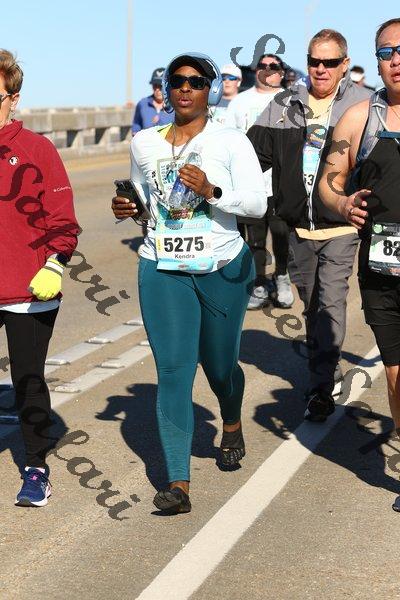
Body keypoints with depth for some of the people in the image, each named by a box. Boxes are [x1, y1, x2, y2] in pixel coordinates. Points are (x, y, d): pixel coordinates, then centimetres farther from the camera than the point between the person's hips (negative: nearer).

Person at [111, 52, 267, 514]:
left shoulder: (231, 142, -4)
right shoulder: (144, 143, 8)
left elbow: (258, 203, -11)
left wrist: (212, 192, -27)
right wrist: (125, 208, 1)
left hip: (223, 269, -2)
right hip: (162, 271, 2)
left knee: (220, 365, 13)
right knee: (172, 371, -8)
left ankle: (232, 426, 49)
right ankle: (178, 483, -10)